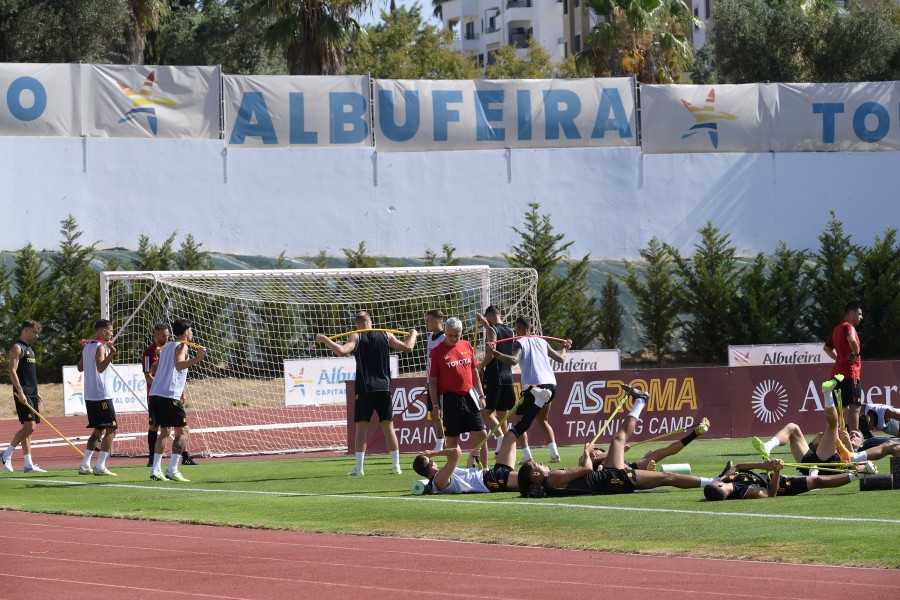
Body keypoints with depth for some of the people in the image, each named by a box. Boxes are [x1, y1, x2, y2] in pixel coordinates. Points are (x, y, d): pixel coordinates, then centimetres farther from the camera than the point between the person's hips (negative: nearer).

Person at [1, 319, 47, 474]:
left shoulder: (29, 349, 20)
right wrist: (20, 392, -24)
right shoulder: (17, 348, -9)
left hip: (31, 394, 9)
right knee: (29, 426, -16)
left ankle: (28, 464, 6)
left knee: (29, 428, 7)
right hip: (23, 394, -9)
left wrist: (36, 392, 22)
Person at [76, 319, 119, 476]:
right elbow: (100, 367, -26)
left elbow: (80, 367, 23)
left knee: (98, 430, 17)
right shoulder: (100, 347, -12)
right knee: (111, 430, -5)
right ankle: (100, 466, -12)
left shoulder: (87, 347, 13)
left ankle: (85, 465, 11)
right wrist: (111, 354, -41)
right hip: (102, 395, -9)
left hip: (89, 396, 9)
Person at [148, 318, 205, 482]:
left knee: (164, 431, 15)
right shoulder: (181, 346, -3)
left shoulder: (166, 347, 22)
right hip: (170, 395, -8)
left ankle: (156, 470, 8)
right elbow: (178, 365, -22)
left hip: (155, 394, 8)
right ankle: (172, 469, -14)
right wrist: (196, 359, -34)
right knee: (183, 431, -4)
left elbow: (153, 369, 31)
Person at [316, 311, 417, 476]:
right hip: (383, 388, 3)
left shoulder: (357, 337, -3)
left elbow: (342, 350, -18)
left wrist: (324, 339, -7)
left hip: (364, 390, -3)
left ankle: (359, 468, -4)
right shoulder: (386, 336, 6)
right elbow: (408, 347, 8)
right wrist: (413, 334, 28)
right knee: (388, 428, 7)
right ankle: (396, 466, 5)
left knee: (361, 428, 1)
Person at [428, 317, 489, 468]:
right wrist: (436, 405, -9)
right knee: (451, 439, 1)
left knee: (481, 434, 3)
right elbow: (432, 381, -3)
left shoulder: (467, 346, 9)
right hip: (449, 398, -4)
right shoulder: (436, 352, -5)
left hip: (469, 397, 4)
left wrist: (481, 396, 13)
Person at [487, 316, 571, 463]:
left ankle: (527, 457, -9)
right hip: (550, 384, 6)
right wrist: (565, 349, 46)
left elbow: (514, 360, -18)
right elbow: (561, 358, 25)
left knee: (521, 422, 6)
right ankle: (554, 454, 12)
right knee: (543, 420, 25)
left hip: (533, 386, -6)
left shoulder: (520, 342, 2)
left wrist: (494, 353, -21)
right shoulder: (541, 341, 19)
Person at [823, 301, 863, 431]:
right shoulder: (848, 327, -11)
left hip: (838, 372, 9)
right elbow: (851, 340, -33)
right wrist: (857, 353, -17)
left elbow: (826, 348, 28)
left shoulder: (837, 329, 18)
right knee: (854, 407, -10)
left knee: (843, 407, 12)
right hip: (850, 373, -9)